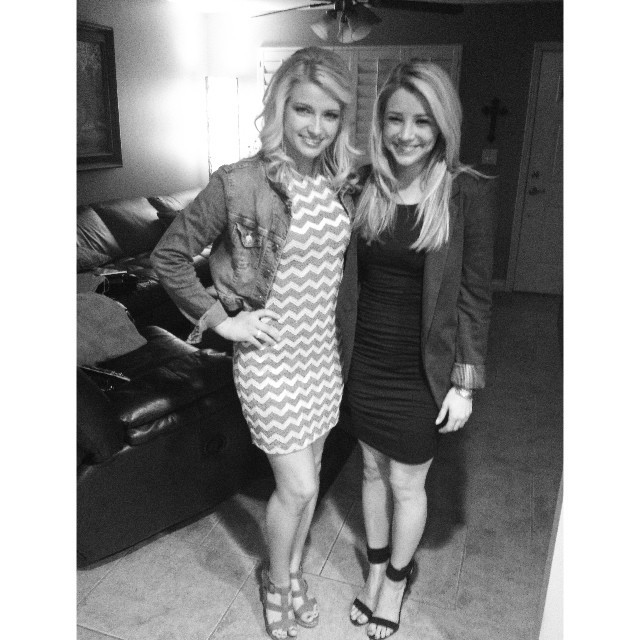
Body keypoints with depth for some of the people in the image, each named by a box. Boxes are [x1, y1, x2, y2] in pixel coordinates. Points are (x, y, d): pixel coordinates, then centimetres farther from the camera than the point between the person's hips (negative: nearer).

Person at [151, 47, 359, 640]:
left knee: (307, 474, 20)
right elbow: (168, 255, -11)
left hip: (324, 353, 6)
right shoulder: (240, 184, -18)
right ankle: (276, 580, 36)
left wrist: (344, 351, 10)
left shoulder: (340, 185, -1)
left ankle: (293, 569, 45)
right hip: (270, 357, -5)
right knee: (298, 487, 5)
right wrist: (222, 319, -12)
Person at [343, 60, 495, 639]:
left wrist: (465, 384, -9)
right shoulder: (366, 186, -2)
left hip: (423, 369, -4)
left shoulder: (467, 194, -14)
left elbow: (475, 296, -10)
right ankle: (376, 568, 45)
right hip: (367, 358, 4)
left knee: (406, 483, 14)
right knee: (373, 470, 20)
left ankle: (397, 578, 42)